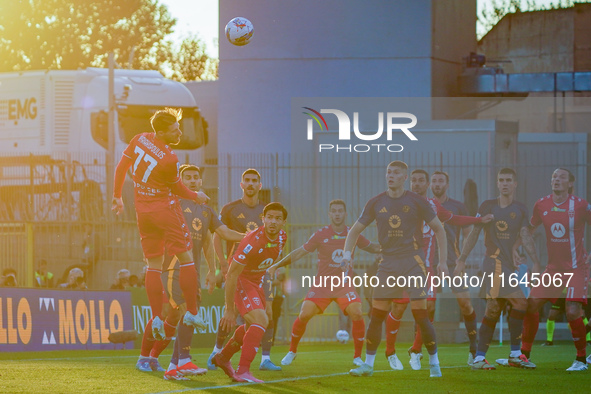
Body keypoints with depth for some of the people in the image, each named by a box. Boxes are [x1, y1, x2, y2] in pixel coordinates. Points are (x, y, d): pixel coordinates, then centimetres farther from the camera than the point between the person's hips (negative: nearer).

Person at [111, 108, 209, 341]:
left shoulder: (139, 140, -3)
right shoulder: (169, 159, -20)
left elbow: (121, 167, 7)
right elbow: (177, 188, -3)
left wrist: (117, 196, 20)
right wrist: (195, 197, 16)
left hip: (142, 211, 7)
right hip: (165, 208, -6)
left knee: (153, 265, 8)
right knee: (186, 259, 3)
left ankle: (156, 318, 2)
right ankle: (191, 311, 1)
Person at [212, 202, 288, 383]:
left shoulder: (282, 237, -7)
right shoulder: (252, 242, -31)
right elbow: (232, 275, -27)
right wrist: (229, 309, -25)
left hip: (256, 282, 9)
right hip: (240, 282, -9)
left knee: (253, 327, 23)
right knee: (260, 321, -26)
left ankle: (223, 357, 44)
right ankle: (243, 371, -26)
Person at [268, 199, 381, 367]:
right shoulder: (321, 234, -5)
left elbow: (371, 247, 19)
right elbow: (299, 252, 1)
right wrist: (276, 265, -6)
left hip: (344, 284, 1)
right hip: (321, 283, -1)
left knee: (357, 314, -21)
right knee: (304, 315, -13)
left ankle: (358, 357, -6)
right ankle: (292, 351, 11)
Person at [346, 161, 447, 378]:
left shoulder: (417, 201, -2)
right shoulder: (376, 203, 6)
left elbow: (438, 229, 3)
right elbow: (355, 230, 13)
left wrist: (443, 261, -3)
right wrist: (347, 252, -4)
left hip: (413, 261, -3)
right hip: (388, 262, 3)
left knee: (421, 314, -9)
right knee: (377, 314, 0)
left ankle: (434, 363, 3)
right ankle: (368, 364, 10)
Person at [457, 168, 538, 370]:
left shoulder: (520, 209, 12)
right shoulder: (487, 206, 4)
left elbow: (525, 237, 4)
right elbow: (474, 234, 6)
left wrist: (536, 262, -7)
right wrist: (461, 258, 3)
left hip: (508, 264, 5)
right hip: (494, 262, -5)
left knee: (493, 310, 6)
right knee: (520, 302, -16)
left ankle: (479, 357, 11)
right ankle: (515, 355, -8)